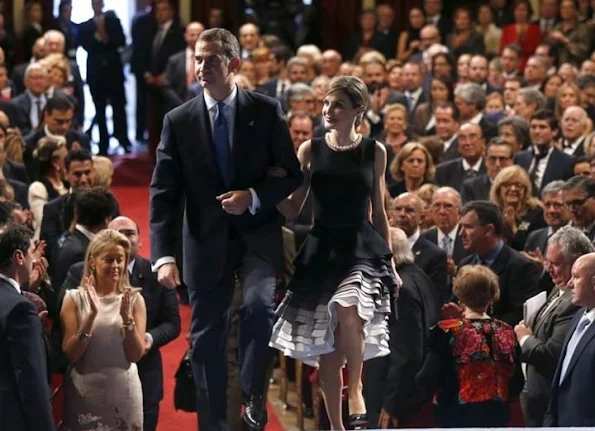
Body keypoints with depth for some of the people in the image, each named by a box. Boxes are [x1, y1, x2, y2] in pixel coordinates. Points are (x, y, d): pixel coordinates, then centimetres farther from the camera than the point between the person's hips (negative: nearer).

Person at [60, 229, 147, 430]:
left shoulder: (134, 300, 2)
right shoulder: (75, 298, -1)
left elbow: (136, 355, -3)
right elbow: (70, 353, -8)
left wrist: (127, 317, -17)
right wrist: (92, 314, -18)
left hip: (124, 392, 1)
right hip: (84, 392, -1)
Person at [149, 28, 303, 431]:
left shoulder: (266, 111, -2)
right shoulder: (179, 121, -1)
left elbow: (293, 175, 2)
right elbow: (163, 193, -3)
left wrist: (254, 197, -16)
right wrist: (164, 255, -14)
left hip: (258, 234, -2)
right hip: (206, 240, 2)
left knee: (259, 304, -26)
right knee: (206, 336, 5)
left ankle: (254, 395, -5)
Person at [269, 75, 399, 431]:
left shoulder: (374, 152, 5)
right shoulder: (310, 151, 5)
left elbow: (379, 213, 12)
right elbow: (292, 210, 7)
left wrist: (390, 262, 11)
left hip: (362, 248, -2)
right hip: (321, 250, 2)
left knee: (347, 311, -32)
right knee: (325, 347, 1)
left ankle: (356, 391, -17)